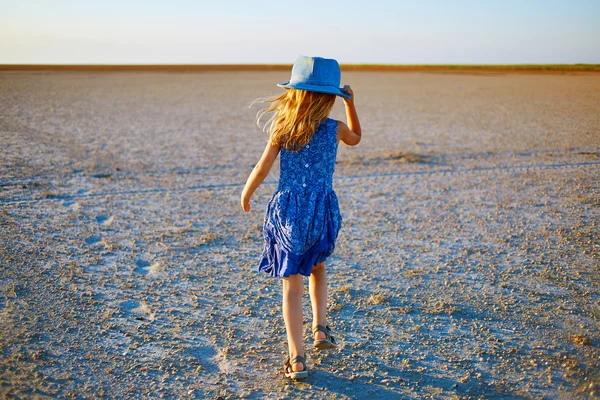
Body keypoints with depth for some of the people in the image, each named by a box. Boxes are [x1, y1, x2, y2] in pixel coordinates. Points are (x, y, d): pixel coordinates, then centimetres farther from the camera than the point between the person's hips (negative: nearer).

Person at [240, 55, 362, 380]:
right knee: (317, 268, 29)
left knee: (292, 284, 2)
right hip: (322, 210, 1)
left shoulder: (281, 128, -4)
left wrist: (246, 194, 15)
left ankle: (297, 359, 0)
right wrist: (350, 103, 21)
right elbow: (355, 138, 20)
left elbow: (262, 169, -2)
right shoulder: (334, 128, -4)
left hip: (287, 210, 0)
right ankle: (320, 328, 24)